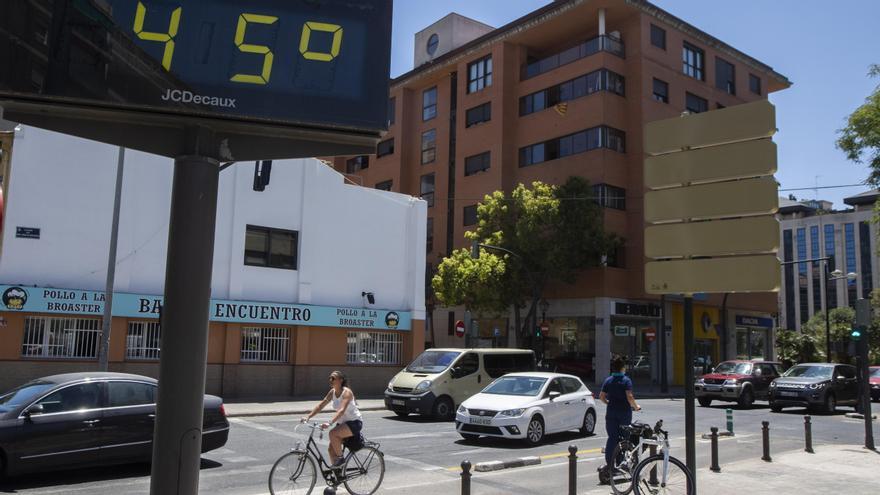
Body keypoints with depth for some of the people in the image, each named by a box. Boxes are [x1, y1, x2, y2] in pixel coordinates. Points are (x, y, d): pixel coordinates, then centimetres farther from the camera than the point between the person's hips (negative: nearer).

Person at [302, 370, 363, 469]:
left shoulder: (347, 392, -21)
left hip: (354, 423, -8)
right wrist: (308, 416, -13)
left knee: (333, 433, -30)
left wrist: (329, 423, -47)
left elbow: (341, 410, -34)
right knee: (331, 449, -1)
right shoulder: (332, 392, 1)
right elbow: (320, 405, 0)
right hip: (342, 423, 8)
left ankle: (340, 458, -12)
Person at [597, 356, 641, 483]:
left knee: (612, 438, 3)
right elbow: (630, 397, -17)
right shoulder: (626, 380, -6)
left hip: (611, 412, 3)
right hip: (625, 412, -3)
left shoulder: (608, 380, 5)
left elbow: (601, 396, 2)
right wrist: (636, 406, -2)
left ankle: (609, 464, -7)